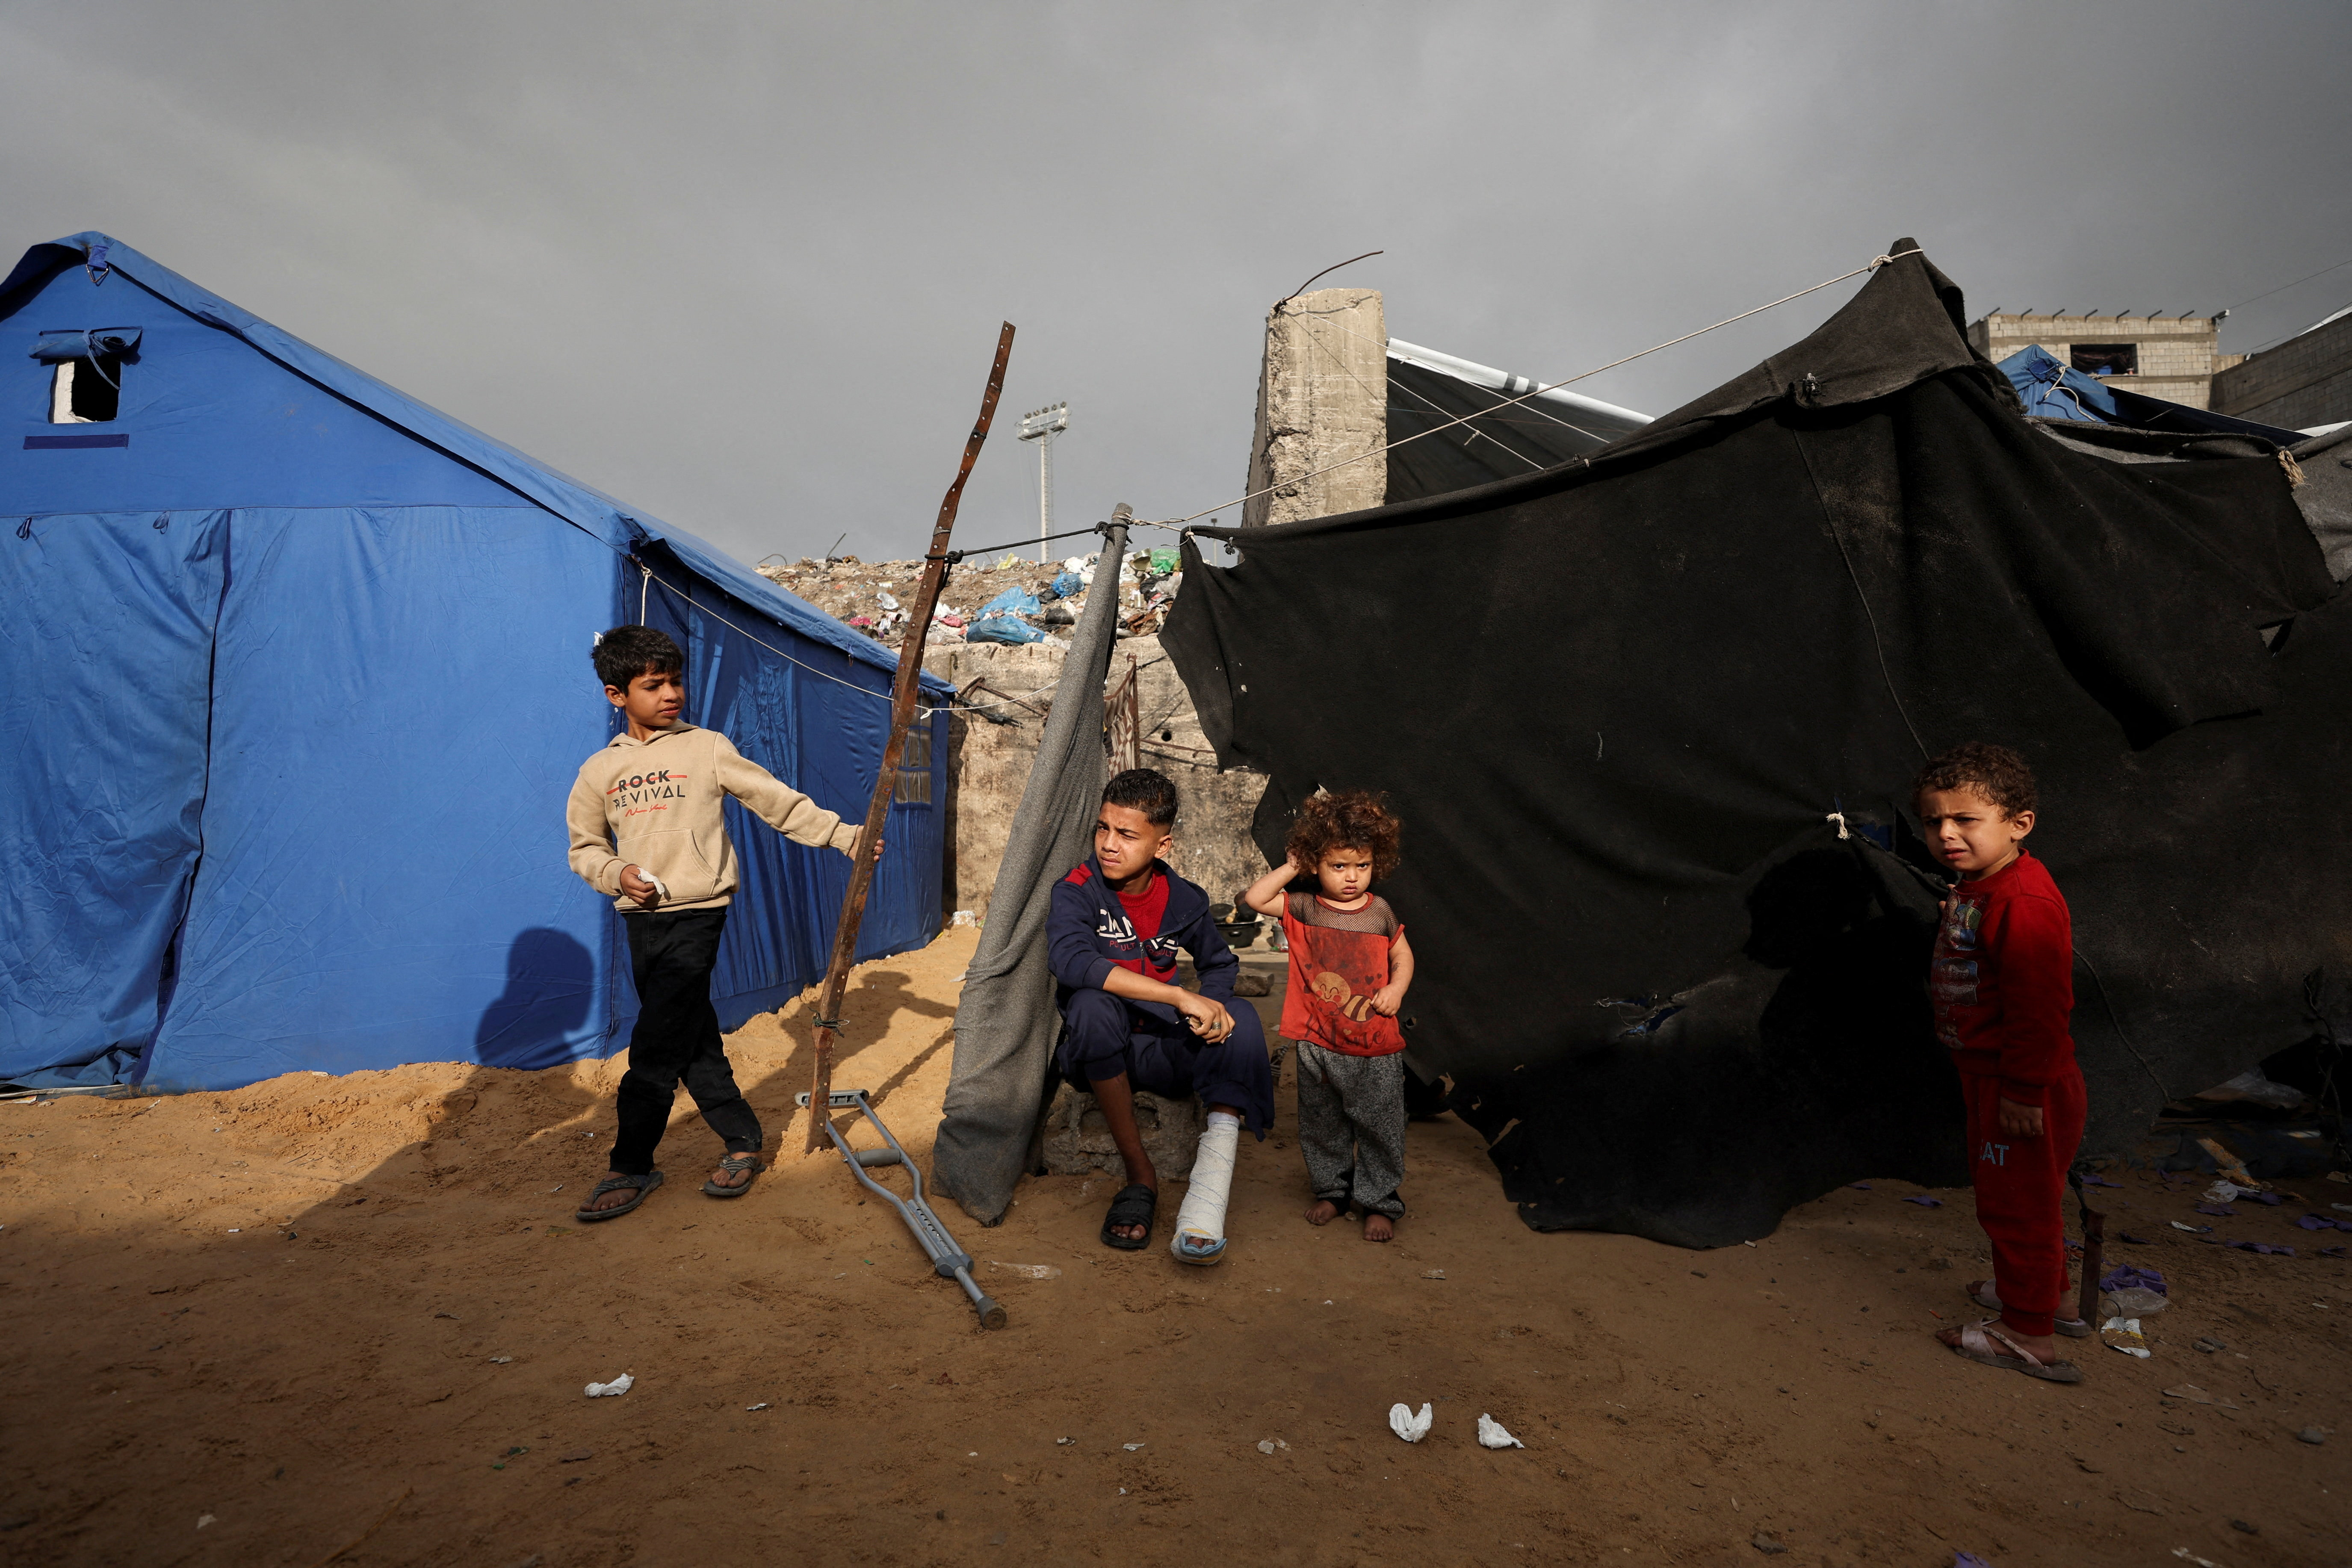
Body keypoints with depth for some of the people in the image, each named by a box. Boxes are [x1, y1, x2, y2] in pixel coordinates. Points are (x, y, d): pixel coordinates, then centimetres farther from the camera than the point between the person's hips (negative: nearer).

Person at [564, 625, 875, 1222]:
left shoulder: (707, 749, -2)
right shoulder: (600, 770, 8)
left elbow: (779, 802, 0)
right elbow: (585, 848, 15)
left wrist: (843, 835, -4)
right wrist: (616, 874, -5)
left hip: (696, 916, -4)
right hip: (642, 921, 4)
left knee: (654, 1051, -6)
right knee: (693, 1043, 10)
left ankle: (632, 1167, 6)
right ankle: (743, 1140, 22)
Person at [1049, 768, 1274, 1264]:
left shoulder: (1183, 901, 1)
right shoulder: (1077, 891, -12)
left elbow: (1220, 963, 18)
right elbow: (1069, 959, -33)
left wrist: (1213, 1004, -9)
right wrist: (1181, 997, -36)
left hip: (1159, 1055, 3)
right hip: (1095, 1055, -3)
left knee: (1241, 1018, -22)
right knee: (1093, 1004, -35)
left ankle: (1213, 1168, -34)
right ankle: (1139, 1174, -24)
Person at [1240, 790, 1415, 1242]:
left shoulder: (1380, 912, -1)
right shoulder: (1302, 909, -3)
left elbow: (1403, 956, 10)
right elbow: (1255, 898, -13)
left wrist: (1396, 989, -8)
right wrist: (1291, 868, -8)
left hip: (1374, 1049, -1)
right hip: (1317, 1045, 1)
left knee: (1378, 1126, 8)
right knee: (1321, 1124, 16)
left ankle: (1380, 1202, 24)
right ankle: (1332, 1189, 36)